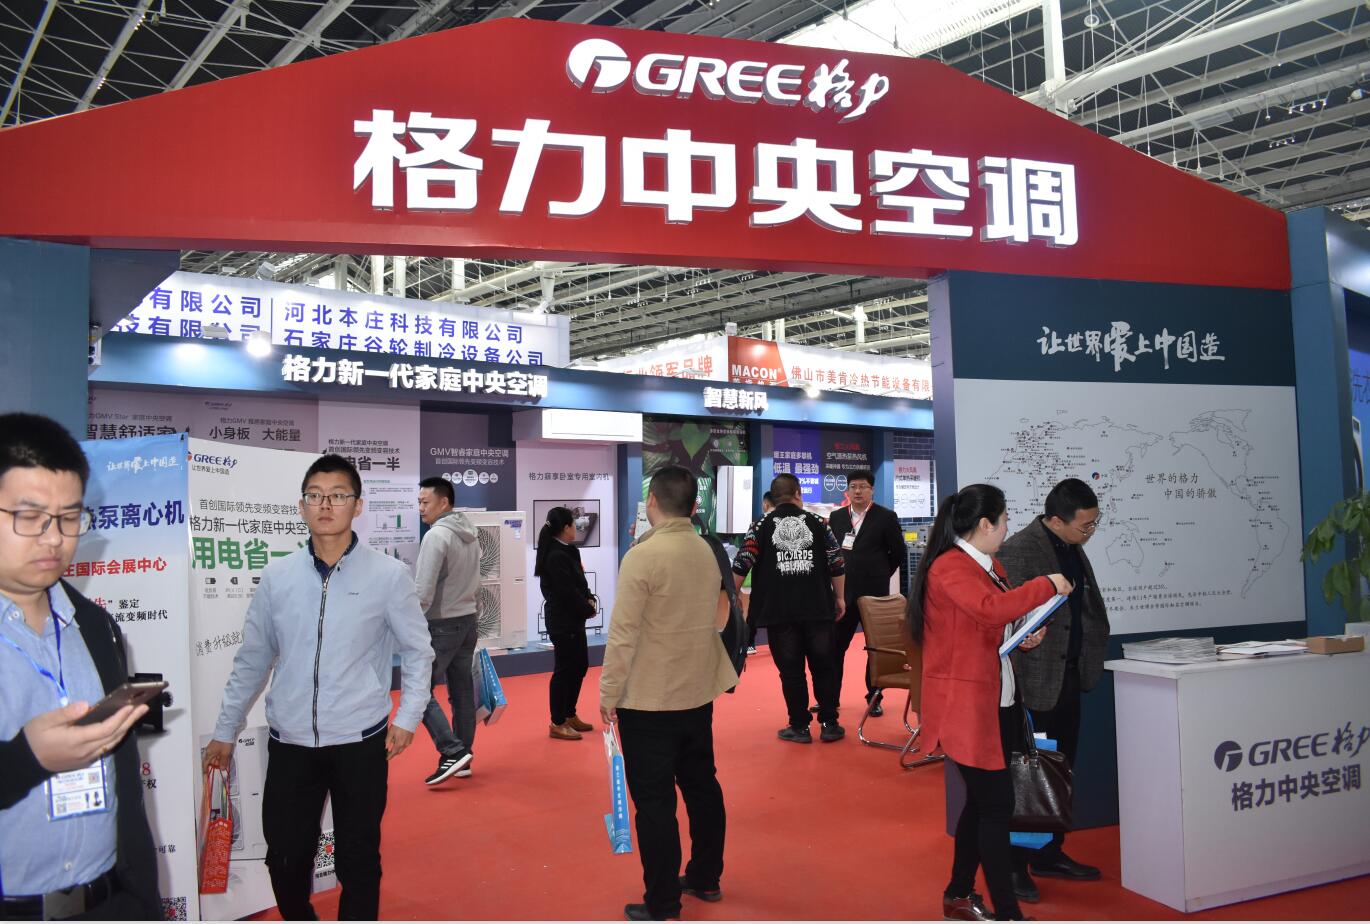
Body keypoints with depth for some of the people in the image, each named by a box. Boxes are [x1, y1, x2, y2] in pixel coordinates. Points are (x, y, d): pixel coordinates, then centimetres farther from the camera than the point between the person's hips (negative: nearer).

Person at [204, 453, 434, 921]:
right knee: (284, 859, 12)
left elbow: (417, 650, 2)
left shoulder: (389, 574, -7)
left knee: (357, 860, 9)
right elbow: (251, 660, 9)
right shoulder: (277, 576, 1)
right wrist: (225, 731, 13)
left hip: (360, 741, -2)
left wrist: (408, 715, -8)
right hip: (289, 741, 3)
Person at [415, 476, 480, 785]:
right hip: (468, 620, 8)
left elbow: (423, 591, -21)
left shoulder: (436, 535, -17)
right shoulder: (471, 534, 9)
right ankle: (462, 757, 17)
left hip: (441, 625, -8)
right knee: (462, 691, 11)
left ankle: (453, 751, -7)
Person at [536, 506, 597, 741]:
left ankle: (570, 715, 28)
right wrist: (589, 609, -9)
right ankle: (557, 724, 9)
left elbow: (579, 583, 13)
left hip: (573, 619, 10)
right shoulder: (556, 556, -20)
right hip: (563, 621, -10)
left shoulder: (568, 551, 11)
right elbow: (568, 592, -21)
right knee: (564, 669, -2)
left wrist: (590, 599, -5)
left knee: (580, 665, 16)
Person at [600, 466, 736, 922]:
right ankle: (706, 878, 34)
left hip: (648, 700, -7)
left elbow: (623, 634, -17)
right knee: (702, 785, 19)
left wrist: (608, 693, -8)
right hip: (699, 694, 7)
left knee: (654, 802, 4)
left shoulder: (643, 556, -18)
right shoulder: (707, 552, 3)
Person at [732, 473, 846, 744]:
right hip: (818, 608, 1)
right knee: (823, 667, 12)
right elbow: (836, 563, 5)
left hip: (779, 610, -1)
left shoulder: (762, 525, 2)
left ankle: (799, 727, 11)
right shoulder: (817, 522, 5)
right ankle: (829, 724, 16)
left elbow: (742, 564, -4)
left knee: (791, 670, 6)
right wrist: (839, 597, 17)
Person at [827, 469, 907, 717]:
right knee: (835, 645, 5)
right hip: (842, 592, 3)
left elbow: (899, 553, 1)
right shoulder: (836, 517, 7)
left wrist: (879, 575, 4)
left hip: (874, 592, -3)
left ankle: (874, 698, 17)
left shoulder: (886, 517, -3)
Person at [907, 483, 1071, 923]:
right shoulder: (949, 567, -17)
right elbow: (991, 607, -34)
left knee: (982, 801, 17)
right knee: (997, 803, -5)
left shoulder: (990, 565, 14)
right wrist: (1049, 585, -23)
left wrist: (1024, 637, 5)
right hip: (965, 704, -10)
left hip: (997, 701, 10)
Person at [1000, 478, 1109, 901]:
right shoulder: (1018, 550, -18)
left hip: (1068, 680, 9)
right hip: (1034, 686, -9)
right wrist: (1012, 683, -26)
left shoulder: (1073, 549, 10)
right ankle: (1012, 866, 13)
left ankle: (1049, 855, 31)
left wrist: (1090, 660, 15)